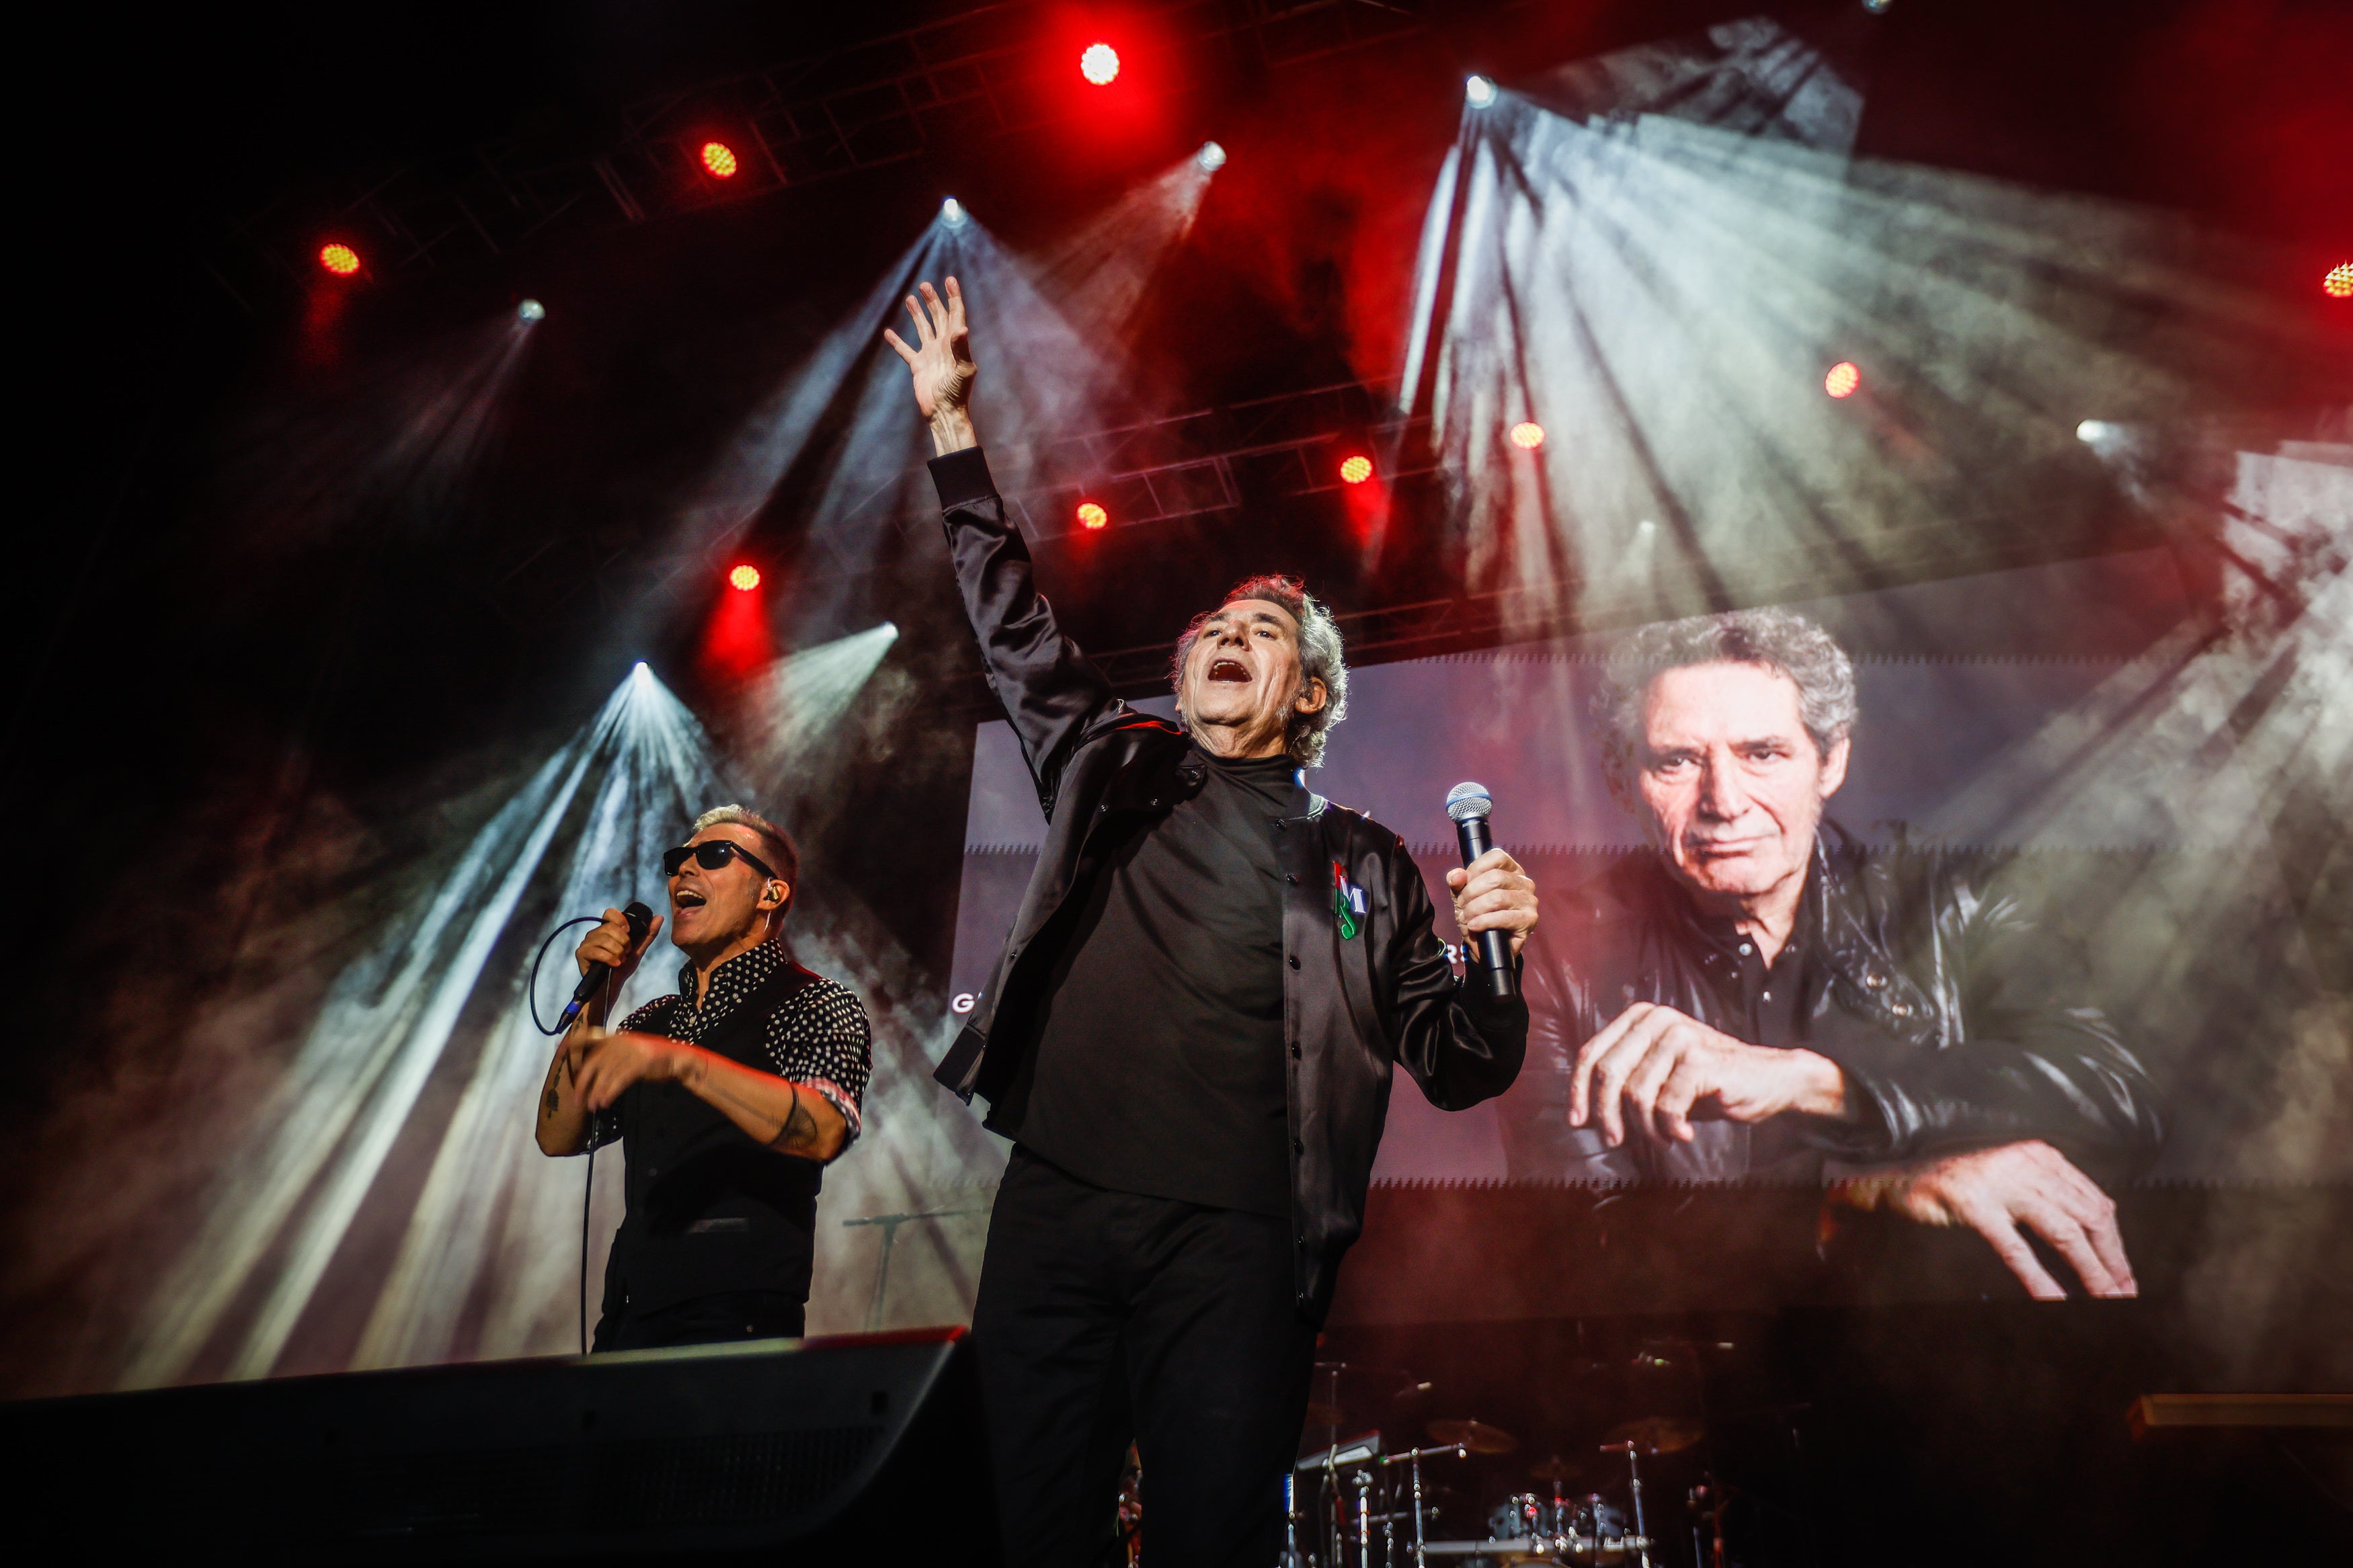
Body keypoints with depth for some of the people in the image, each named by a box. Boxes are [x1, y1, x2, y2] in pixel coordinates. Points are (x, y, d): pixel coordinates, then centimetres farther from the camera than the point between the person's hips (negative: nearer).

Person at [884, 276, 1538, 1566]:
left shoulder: (1363, 863, 13)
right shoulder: (1112, 770, 17)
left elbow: (1456, 1069, 12)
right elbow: (1013, 625, 21)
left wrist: (1496, 951, -9)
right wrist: (953, 427, 20)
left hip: (1234, 1237, -1)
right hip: (1050, 1208, 2)